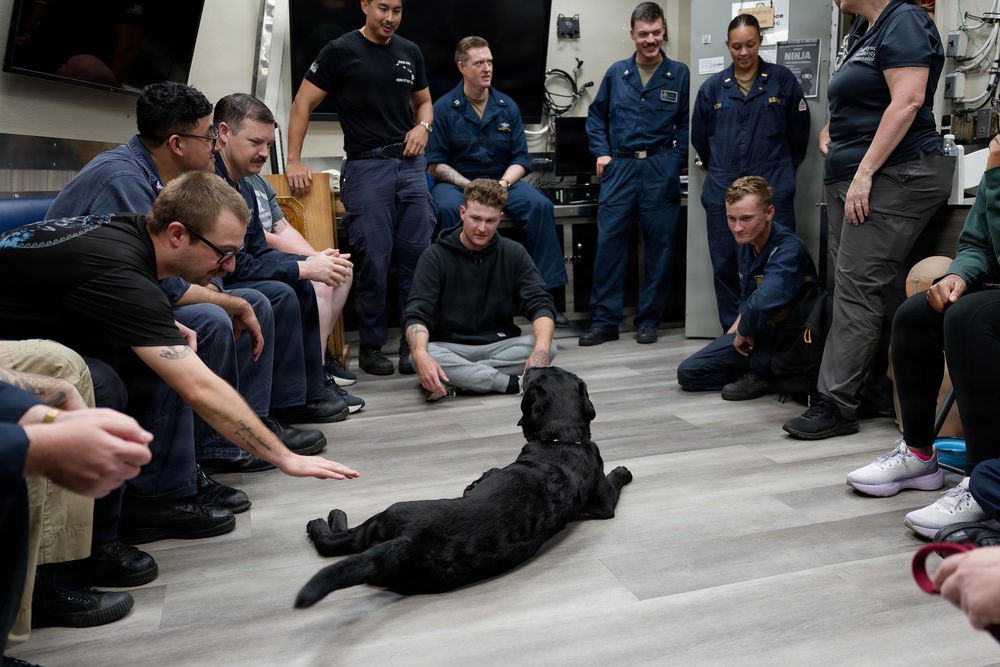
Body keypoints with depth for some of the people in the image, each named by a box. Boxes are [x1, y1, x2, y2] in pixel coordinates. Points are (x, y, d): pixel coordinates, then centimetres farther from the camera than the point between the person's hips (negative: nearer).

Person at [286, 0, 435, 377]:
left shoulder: (410, 53, 15)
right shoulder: (341, 52, 0)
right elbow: (303, 104, 0)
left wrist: (423, 125, 2)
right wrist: (293, 162, -9)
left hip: (411, 164, 4)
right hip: (366, 166, -4)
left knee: (417, 257, -1)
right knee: (373, 261, -7)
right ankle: (371, 347, 7)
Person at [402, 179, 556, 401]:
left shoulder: (513, 253, 2)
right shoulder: (435, 257, -4)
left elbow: (540, 304, -8)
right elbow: (416, 314, -14)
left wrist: (541, 349, -30)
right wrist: (420, 354, -38)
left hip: (500, 346, 2)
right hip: (450, 348, -2)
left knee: (548, 347, -25)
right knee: (418, 357, -34)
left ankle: (455, 381, -25)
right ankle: (513, 383, -28)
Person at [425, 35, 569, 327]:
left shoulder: (507, 106, 8)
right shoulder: (443, 108, -1)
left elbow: (520, 159, 7)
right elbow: (435, 164, -4)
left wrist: (502, 184, -14)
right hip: (455, 181, -3)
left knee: (541, 205, -24)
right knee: (449, 208, -37)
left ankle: (545, 291, -21)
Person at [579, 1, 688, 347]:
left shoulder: (679, 74, 5)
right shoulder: (616, 73, 9)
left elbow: (688, 123, 6)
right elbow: (596, 115, 16)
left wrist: (676, 160, -5)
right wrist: (601, 152, 5)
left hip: (660, 171, -1)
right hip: (619, 168, 1)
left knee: (659, 245, 4)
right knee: (608, 241, -3)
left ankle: (649, 319, 16)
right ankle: (604, 320, 6)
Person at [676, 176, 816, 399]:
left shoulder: (788, 249, -26)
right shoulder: (745, 243, 0)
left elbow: (762, 303, -44)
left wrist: (743, 332, -26)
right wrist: (737, 327, 4)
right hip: (754, 335, 7)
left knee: (764, 307, -37)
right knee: (688, 373, -4)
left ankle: (762, 373, -15)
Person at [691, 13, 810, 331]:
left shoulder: (782, 80, 2)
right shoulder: (712, 87, 8)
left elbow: (799, 134, 7)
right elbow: (699, 138, 16)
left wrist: (780, 172, 12)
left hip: (772, 189, -2)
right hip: (722, 191, 2)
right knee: (725, 265, 6)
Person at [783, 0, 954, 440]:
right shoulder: (868, 36, 22)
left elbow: (907, 102, -18)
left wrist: (865, 172, -22)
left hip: (894, 176, -9)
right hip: (851, 181, 10)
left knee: (858, 285, -12)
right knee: (877, 288, 8)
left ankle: (836, 403, -10)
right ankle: (874, 391, 14)